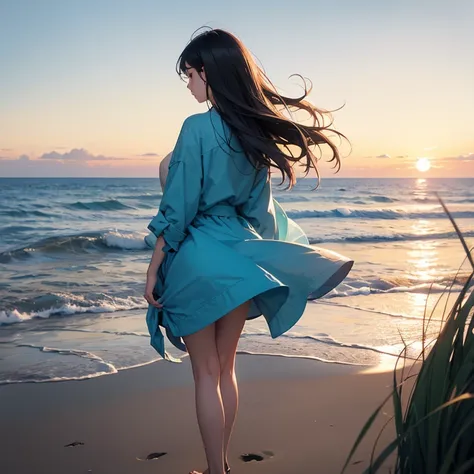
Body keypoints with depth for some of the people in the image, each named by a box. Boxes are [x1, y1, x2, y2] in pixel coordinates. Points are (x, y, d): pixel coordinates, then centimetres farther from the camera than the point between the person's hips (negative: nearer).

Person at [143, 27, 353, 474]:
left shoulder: (198, 128, -14)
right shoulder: (258, 128, 5)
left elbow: (176, 209, -14)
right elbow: (259, 206, 11)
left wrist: (153, 269, -6)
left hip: (199, 258, -6)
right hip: (242, 258, 6)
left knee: (206, 373, 6)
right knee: (225, 368, 17)